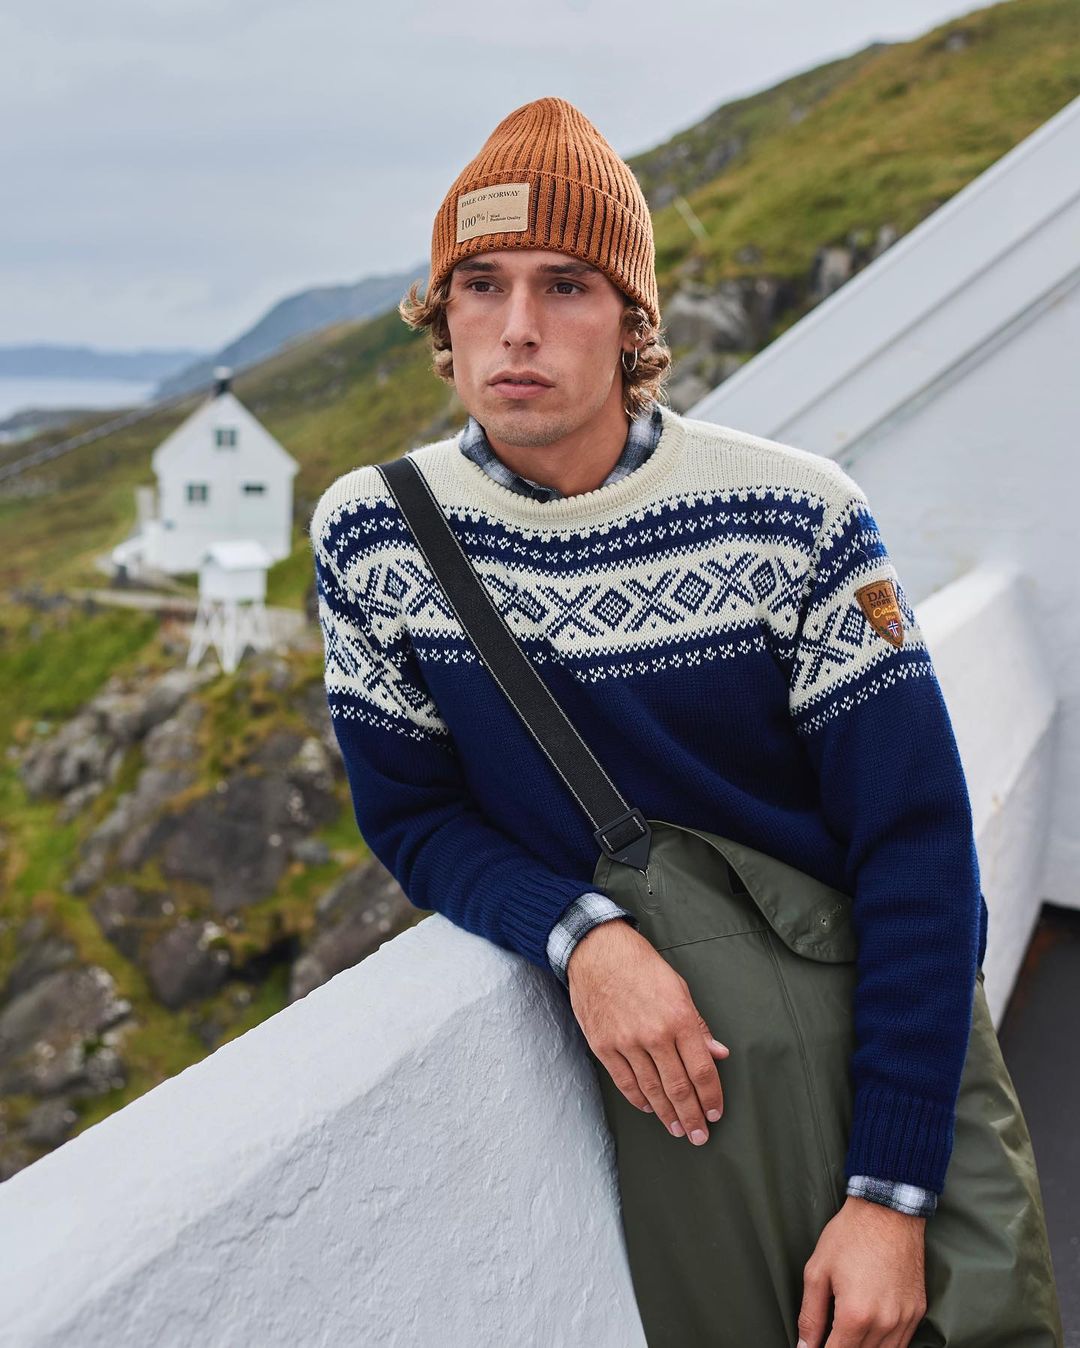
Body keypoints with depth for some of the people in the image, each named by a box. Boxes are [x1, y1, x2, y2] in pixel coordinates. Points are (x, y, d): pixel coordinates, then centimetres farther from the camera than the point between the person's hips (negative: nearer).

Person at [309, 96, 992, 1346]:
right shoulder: (368, 538, -13)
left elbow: (917, 847, -18)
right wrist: (582, 935, -24)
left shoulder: (796, 517, -21)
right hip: (650, 1052, 1)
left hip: (874, 1025, -1)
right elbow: (410, 813, -3)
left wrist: (891, 1193, -20)